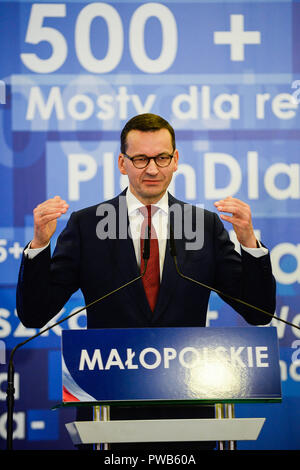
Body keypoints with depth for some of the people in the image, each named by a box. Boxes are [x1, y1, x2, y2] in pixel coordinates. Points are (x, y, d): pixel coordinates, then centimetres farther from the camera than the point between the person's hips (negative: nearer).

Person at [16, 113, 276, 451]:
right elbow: (33, 315, -1)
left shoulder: (207, 225, 6)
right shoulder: (85, 226, 3)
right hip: (110, 410, -1)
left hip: (186, 410, 1)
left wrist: (249, 242, -13)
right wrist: (39, 244, -16)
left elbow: (258, 313, 2)